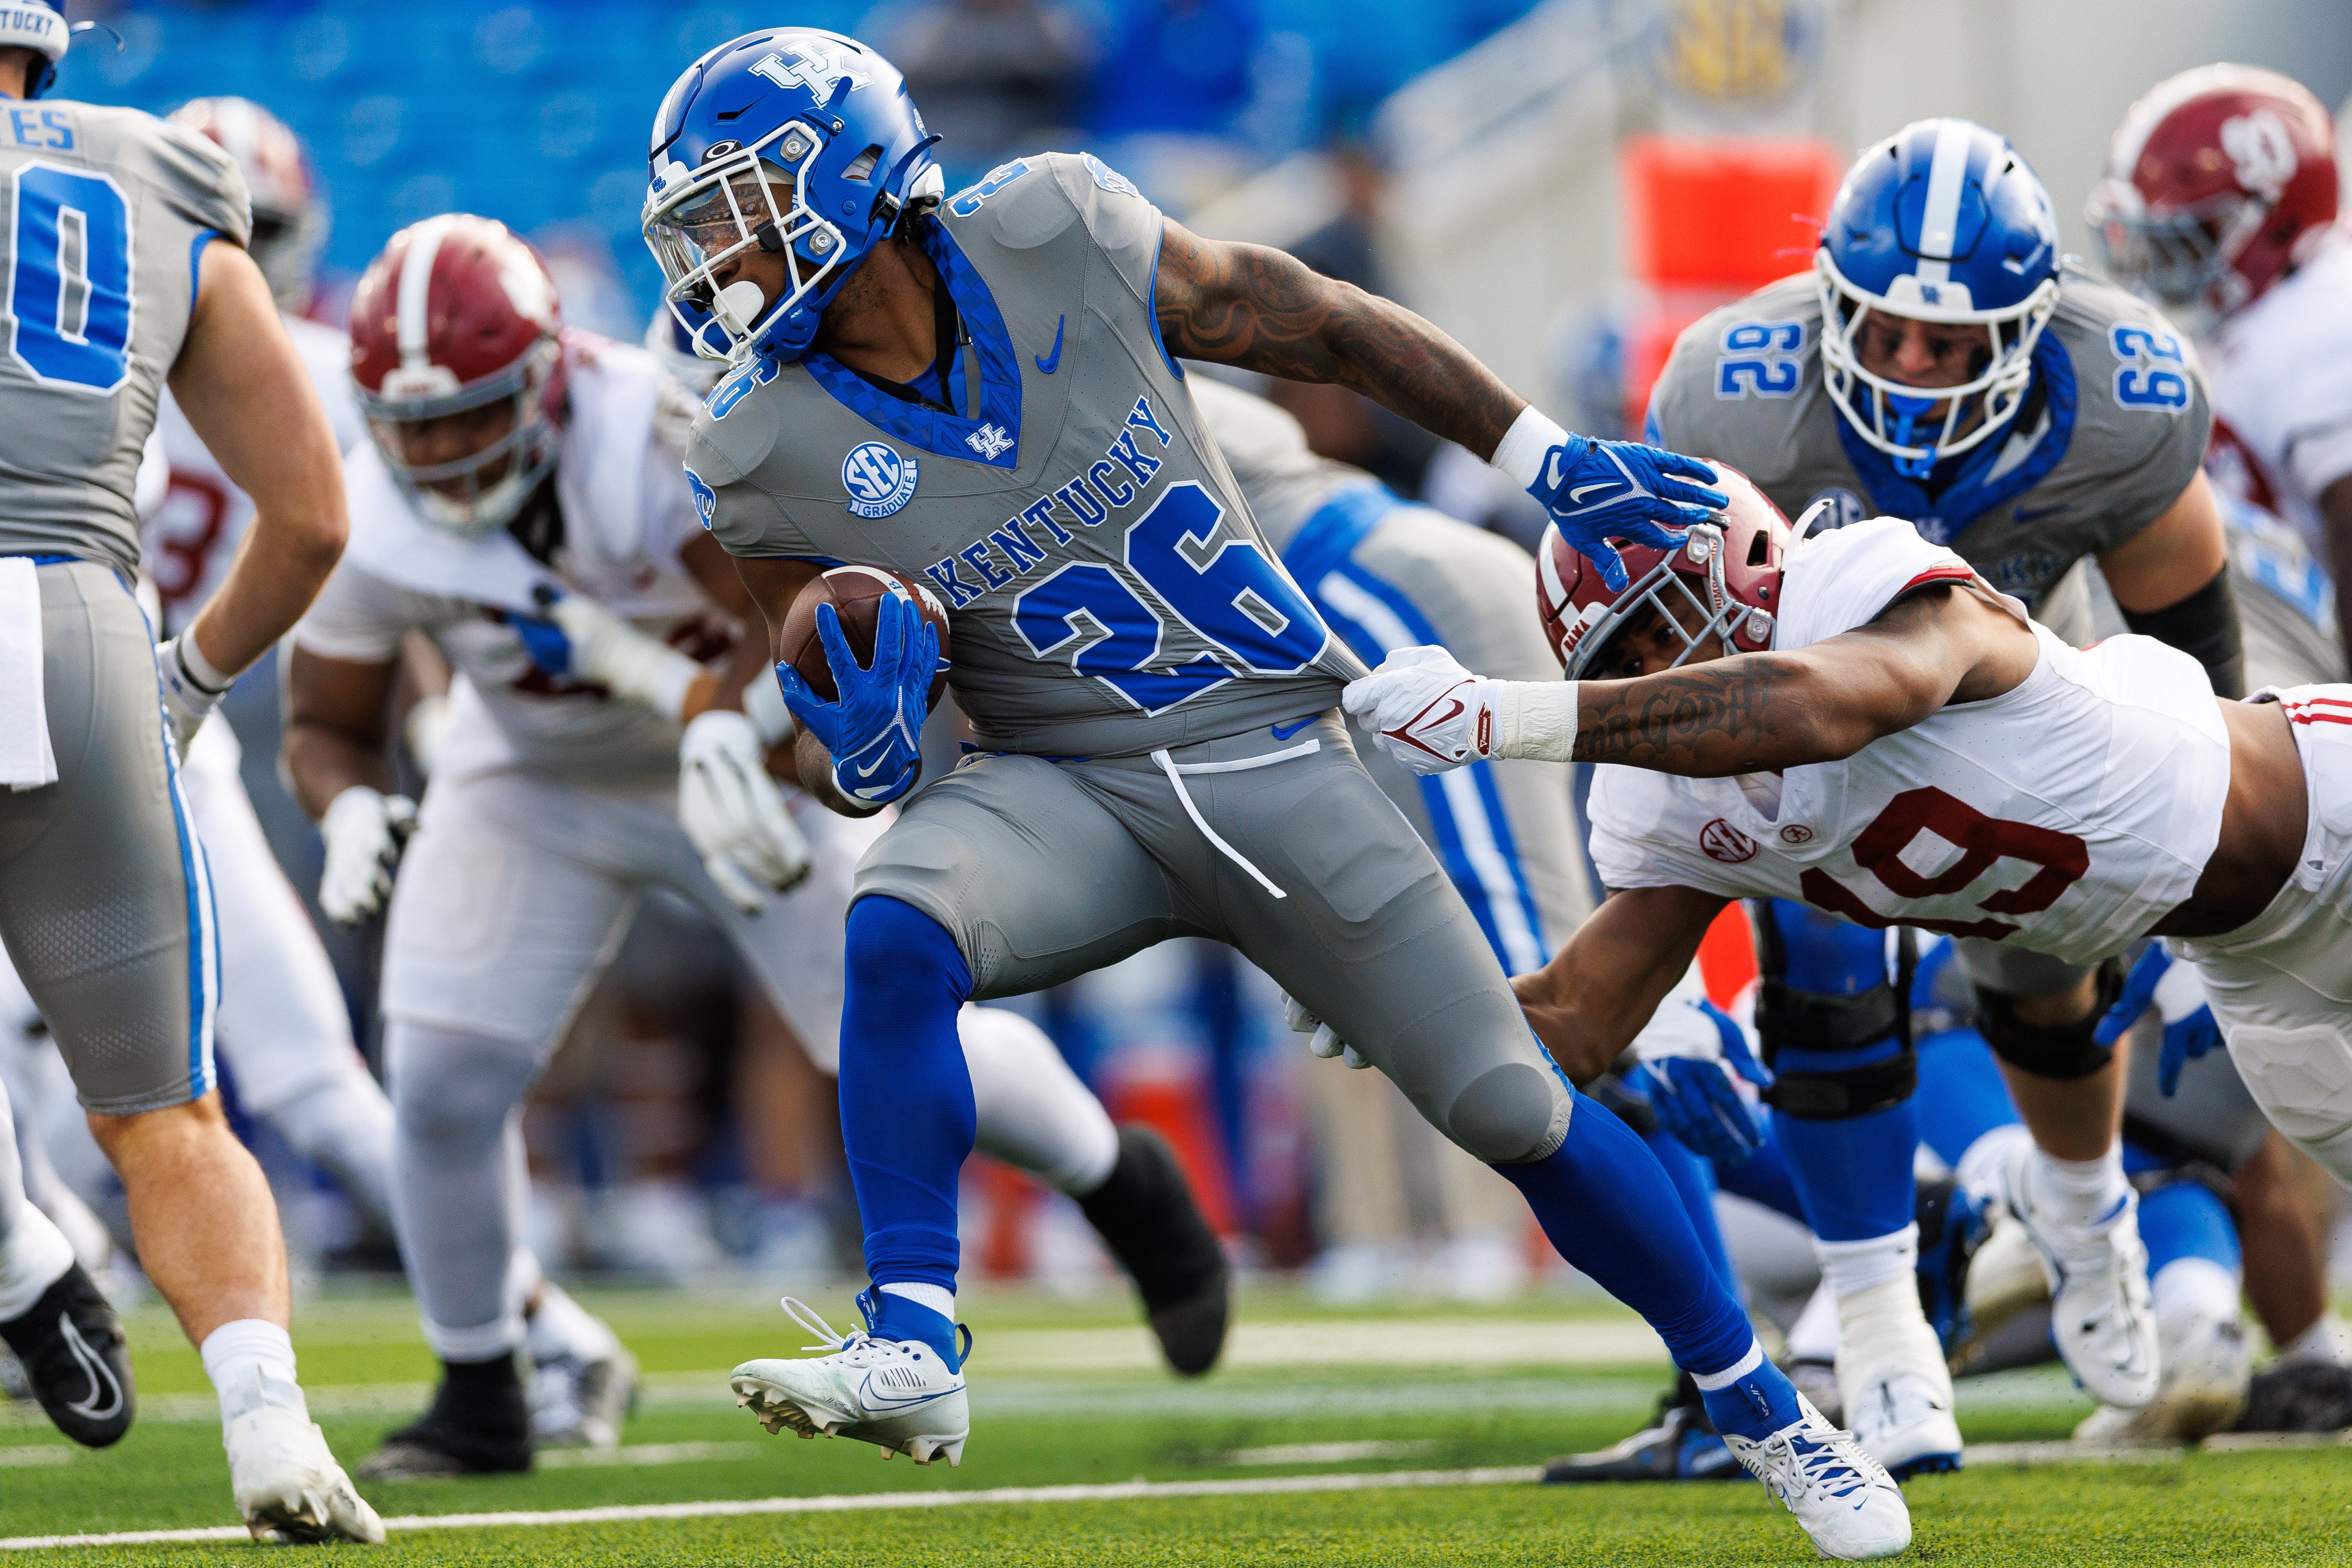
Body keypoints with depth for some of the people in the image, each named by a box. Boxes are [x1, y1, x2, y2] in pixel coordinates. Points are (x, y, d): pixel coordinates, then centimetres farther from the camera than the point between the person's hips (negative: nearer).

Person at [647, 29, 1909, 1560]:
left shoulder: (1058, 239, -13)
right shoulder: (773, 456, -9)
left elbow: (1315, 326, 1)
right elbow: (838, 758, 3)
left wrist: (1547, 458, 3)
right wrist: (861, 753, -21)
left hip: (1271, 756, 0)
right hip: (1066, 787, 0)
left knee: (1514, 1110, -1)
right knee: (896, 930, -33)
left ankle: (1770, 1415, 18)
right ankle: (913, 1346, -29)